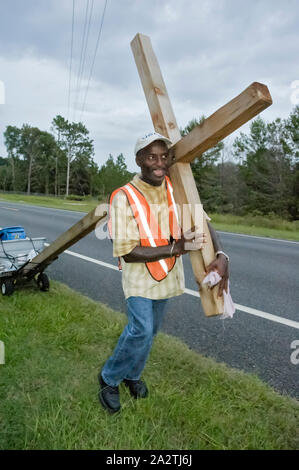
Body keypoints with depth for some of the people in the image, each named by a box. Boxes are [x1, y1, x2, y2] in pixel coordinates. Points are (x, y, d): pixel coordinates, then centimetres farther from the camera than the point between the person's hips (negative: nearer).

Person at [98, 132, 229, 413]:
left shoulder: (175, 189, -5)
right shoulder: (124, 197, -19)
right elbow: (127, 252, -22)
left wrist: (221, 255, -21)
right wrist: (176, 247, -28)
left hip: (168, 274, 5)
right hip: (139, 276, -5)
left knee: (150, 330, 17)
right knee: (141, 331, -14)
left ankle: (132, 375, 42)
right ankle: (109, 379, 15)